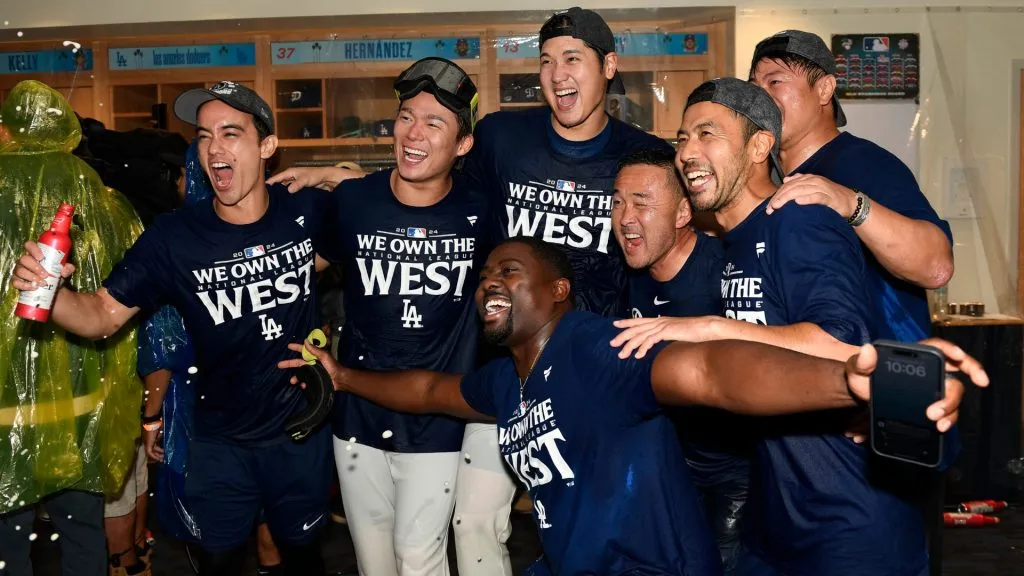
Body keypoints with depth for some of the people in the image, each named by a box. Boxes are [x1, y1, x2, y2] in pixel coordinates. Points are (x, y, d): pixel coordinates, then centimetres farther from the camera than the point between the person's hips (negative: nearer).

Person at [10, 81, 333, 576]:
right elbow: (103, 314, -13)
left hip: (302, 431, 0)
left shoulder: (306, 212, -12)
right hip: (221, 442, 0)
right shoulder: (173, 236, -15)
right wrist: (46, 290, -32)